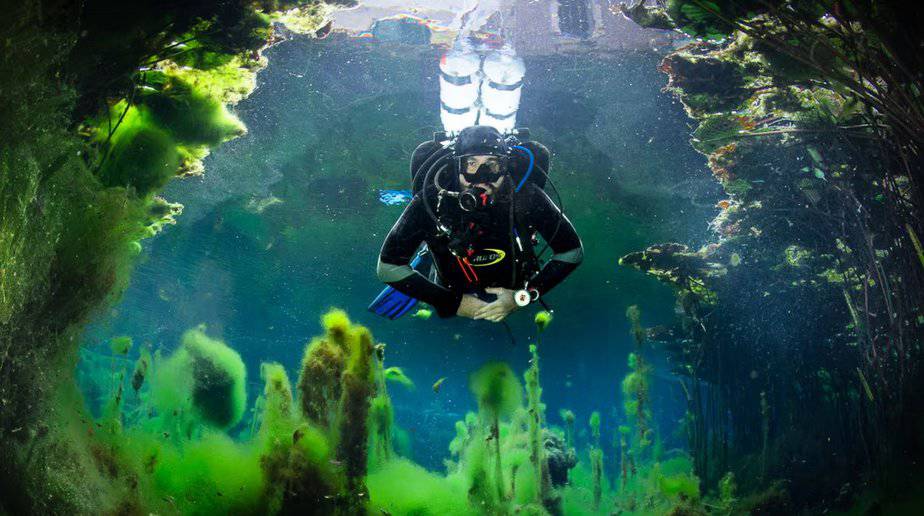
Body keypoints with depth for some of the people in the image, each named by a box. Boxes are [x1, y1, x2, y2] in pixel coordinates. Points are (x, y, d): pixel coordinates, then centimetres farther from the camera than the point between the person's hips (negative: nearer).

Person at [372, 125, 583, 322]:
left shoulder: (527, 198, -35)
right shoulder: (430, 201, -37)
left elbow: (572, 252, -21)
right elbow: (389, 267, -29)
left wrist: (524, 296, -28)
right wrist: (452, 302, -28)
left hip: (510, 293, 1)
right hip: (453, 291, -1)